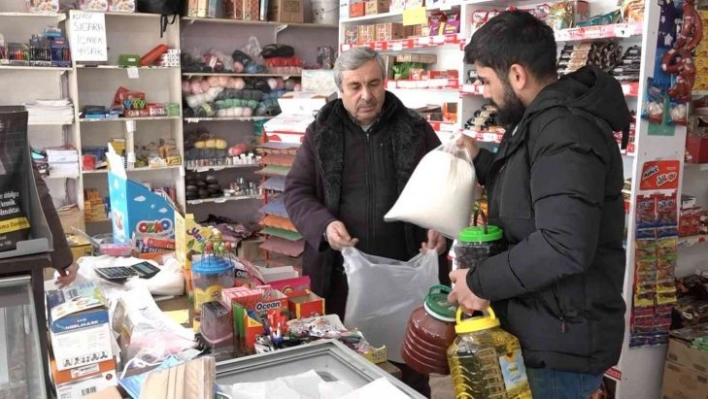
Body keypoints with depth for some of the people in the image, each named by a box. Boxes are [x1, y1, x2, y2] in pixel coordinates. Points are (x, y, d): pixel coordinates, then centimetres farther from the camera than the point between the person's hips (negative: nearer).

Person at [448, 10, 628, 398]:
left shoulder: (565, 130, -23)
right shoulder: (543, 121, 12)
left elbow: (564, 246, -32)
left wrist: (480, 282, -21)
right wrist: (481, 161, 13)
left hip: (561, 341, -10)